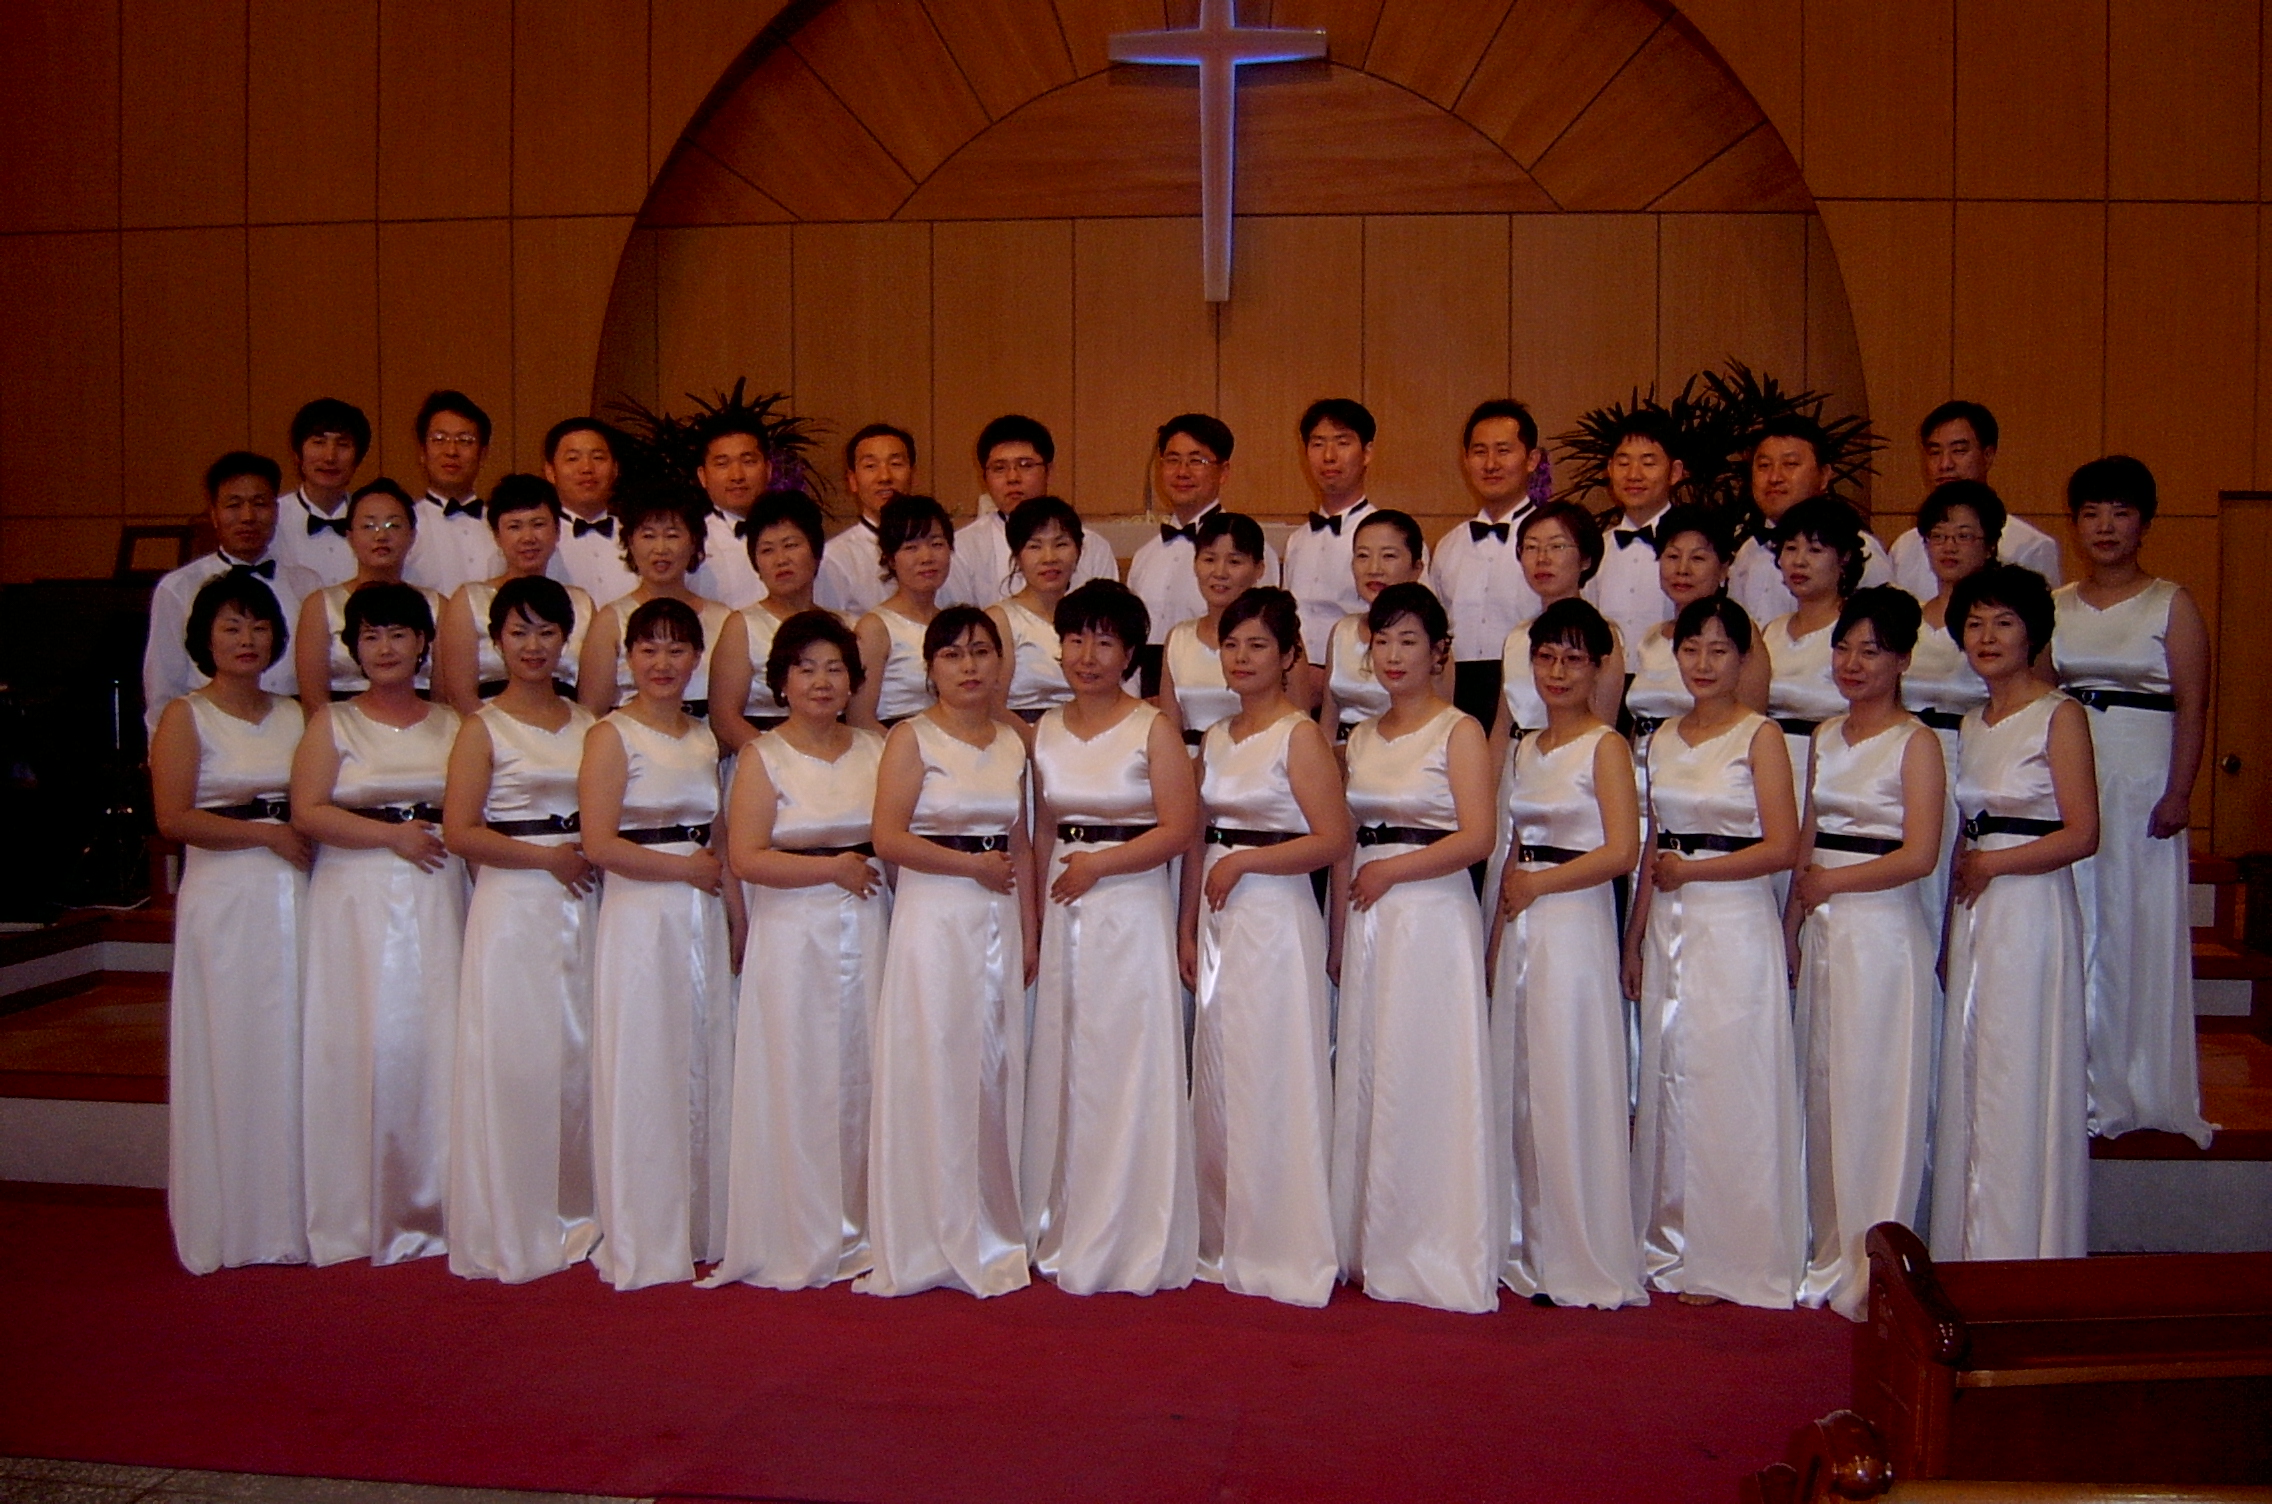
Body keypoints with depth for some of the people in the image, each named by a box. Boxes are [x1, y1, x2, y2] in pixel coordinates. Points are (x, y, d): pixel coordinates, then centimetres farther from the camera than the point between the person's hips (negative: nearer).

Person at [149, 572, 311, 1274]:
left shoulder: (294, 715, 13)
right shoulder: (186, 716, 0)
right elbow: (175, 819, -9)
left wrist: (309, 836, -4)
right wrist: (267, 834, -10)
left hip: (294, 897, 4)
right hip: (224, 900, -4)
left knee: (292, 1053, 5)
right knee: (229, 1055, 0)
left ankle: (291, 1214, 14)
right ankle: (231, 1225, 10)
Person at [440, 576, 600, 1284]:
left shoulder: (587, 725, 12)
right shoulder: (484, 727, 0)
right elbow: (459, 832, -8)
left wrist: (597, 855, -1)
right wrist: (546, 856, -12)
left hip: (582, 905, 4)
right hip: (513, 906, -4)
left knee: (583, 1058, 5)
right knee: (515, 1061, -2)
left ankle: (576, 1214, 17)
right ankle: (512, 1233, 9)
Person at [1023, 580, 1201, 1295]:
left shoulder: (1153, 729, -5)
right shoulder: (1046, 731, 10)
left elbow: (1180, 829, -10)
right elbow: (1044, 832, 15)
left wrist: (1097, 864, -13)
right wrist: (1032, 917, 10)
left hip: (1133, 910, -5)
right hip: (1065, 915, 5)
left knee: (1128, 1072, -1)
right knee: (1063, 1068, 8)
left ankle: (1129, 1246, 10)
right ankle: (1064, 1234, 20)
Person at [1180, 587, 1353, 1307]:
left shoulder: (1300, 735, -7)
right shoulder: (1215, 739, 14)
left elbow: (1333, 839, -14)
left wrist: (1244, 861, -15)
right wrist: (1187, 928, 10)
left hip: (1276, 917, -7)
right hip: (1218, 921, 7)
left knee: (1272, 1082, -3)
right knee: (1217, 1082, 10)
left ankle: (1284, 1253, 8)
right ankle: (1225, 1245, 20)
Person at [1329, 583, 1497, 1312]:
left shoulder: (1459, 731, -3)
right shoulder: (1361, 739, 15)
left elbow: (1477, 838, -12)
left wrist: (1389, 870, -9)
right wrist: (1339, 936, 8)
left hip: (1434, 916, -6)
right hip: (1369, 923, 6)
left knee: (1426, 1079, -4)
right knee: (1364, 1075, 6)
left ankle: (1436, 1257, 6)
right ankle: (1372, 1246, 16)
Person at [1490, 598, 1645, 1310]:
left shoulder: (1606, 745, -6)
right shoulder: (1526, 749, 15)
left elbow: (1623, 851, -15)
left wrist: (1536, 885, -8)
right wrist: (1498, 929, 8)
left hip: (1576, 924, -7)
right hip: (1520, 930, 7)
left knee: (1570, 1090, -3)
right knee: (1517, 1085, 9)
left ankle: (1585, 1265, 7)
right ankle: (1527, 1253, 19)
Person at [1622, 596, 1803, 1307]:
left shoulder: (1760, 736, -5)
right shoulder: (1663, 740, 12)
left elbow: (1781, 848, -10)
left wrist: (1692, 870, -12)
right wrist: (1635, 938, 12)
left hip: (1736, 924, -6)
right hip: (1669, 928, 6)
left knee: (1728, 1085, -2)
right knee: (1668, 1082, 8)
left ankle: (1727, 1259, 8)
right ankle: (1672, 1248, 18)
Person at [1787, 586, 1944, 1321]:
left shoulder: (1915, 742, -7)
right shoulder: (1826, 737, 13)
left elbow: (1919, 856, -14)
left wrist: (1830, 881, -7)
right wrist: (1794, 922, 9)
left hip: (1884, 929, -7)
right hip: (1822, 928, 7)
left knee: (1874, 1094, -1)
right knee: (1819, 1088, 9)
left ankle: (1872, 1270, 9)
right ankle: (1829, 1255, 19)